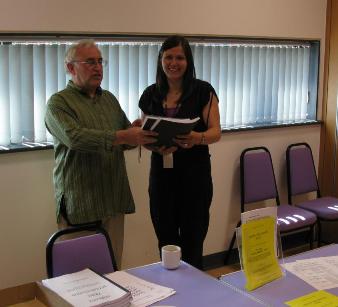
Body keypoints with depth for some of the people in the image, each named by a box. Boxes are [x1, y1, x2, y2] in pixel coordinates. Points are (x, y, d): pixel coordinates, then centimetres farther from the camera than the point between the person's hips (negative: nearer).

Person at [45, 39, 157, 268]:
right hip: (80, 204, -5)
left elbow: (126, 142, 18)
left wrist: (137, 132, -7)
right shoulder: (59, 102, -2)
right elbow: (74, 137, -20)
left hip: (114, 201, 5)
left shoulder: (110, 99, 18)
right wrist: (122, 136, -28)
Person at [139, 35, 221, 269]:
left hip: (195, 173, -3)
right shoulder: (151, 94, 7)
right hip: (161, 173, 3)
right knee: (165, 240, 9)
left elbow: (216, 132, -7)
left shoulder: (203, 91, -3)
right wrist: (156, 146, -12)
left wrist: (197, 138, -29)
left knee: (192, 241, 0)